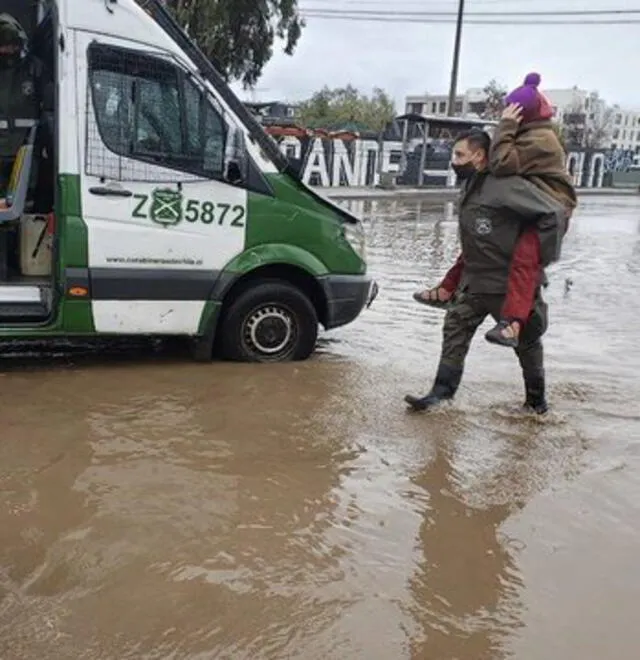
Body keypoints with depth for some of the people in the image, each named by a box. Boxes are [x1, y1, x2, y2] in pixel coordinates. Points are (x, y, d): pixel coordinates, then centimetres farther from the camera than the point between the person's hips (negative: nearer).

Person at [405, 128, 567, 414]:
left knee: (526, 341, 10)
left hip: (510, 284, -8)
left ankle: (536, 398, 28)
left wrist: (540, 258, -19)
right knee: (455, 331, 2)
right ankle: (443, 390, 6)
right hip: (474, 281, 8)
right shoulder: (470, 187, 6)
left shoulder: (506, 186, -23)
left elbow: (555, 214, -26)